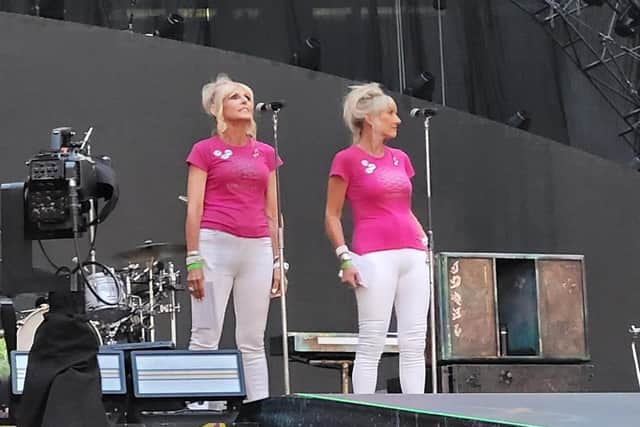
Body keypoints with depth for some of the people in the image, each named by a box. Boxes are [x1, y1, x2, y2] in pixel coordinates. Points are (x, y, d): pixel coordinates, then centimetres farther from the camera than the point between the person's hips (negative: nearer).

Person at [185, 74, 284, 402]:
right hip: (215, 243, -5)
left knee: (253, 341, 6)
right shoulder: (205, 150, 3)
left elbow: (271, 213, 17)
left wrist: (277, 261, 12)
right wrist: (193, 260, -10)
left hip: (257, 250, 5)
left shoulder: (265, 153, 16)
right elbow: (194, 208, -3)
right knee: (205, 336, -5)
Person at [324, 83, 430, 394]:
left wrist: (423, 239, 11)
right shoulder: (347, 160, -2)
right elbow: (332, 216, -3)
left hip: (412, 254, 6)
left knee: (414, 342, 3)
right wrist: (345, 257, -12)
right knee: (371, 343, -6)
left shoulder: (399, 159, 16)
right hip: (375, 257, -6)